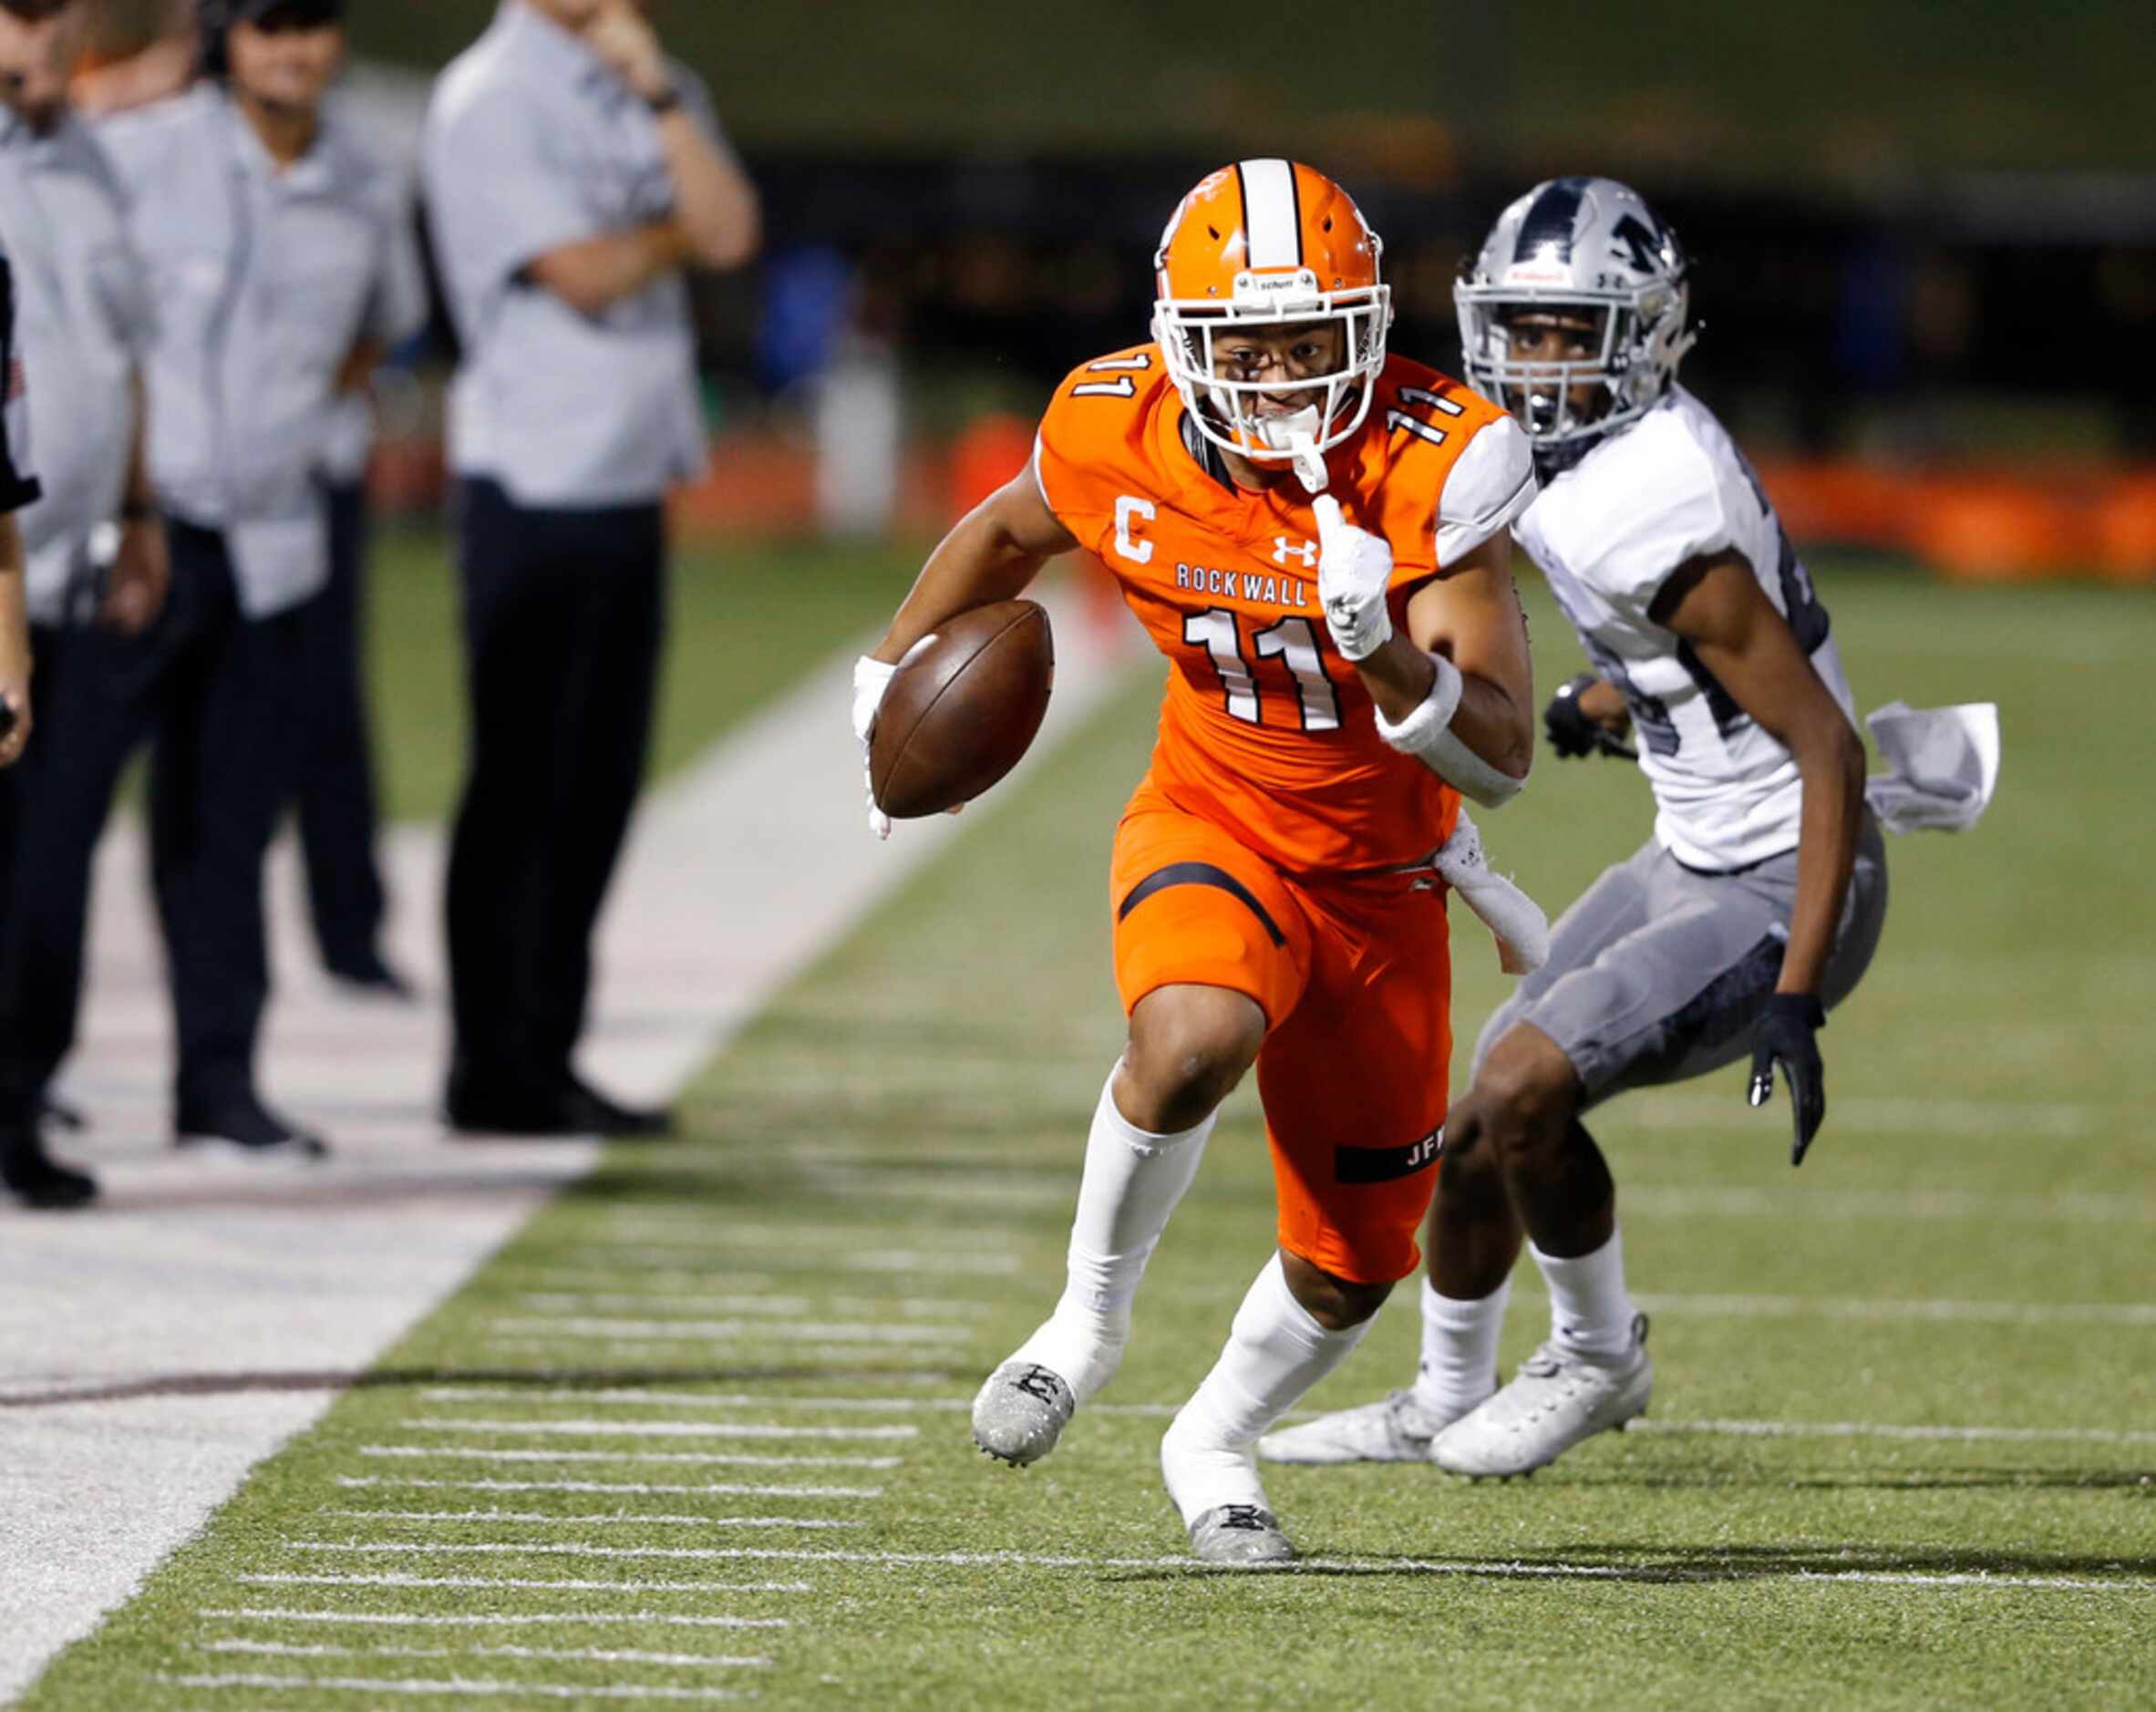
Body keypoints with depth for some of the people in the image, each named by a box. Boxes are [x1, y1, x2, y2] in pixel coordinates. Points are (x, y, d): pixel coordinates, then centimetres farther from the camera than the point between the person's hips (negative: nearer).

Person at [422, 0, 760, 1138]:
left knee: (598, 784, 8)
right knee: (523, 779, -5)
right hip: (534, 480, -7)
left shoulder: (651, 97, 14)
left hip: (632, 479, 7)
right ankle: (494, 1074, 0)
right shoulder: (489, 99, -8)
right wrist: (676, 233, 1)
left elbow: (730, 232, -2)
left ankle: (547, 1057, 14)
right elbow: (583, 273, -17)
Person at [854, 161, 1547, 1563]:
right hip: (1213, 829, 0)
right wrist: (891, 681, 16)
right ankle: (1092, 1316, -10)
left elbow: (1501, 757, -26)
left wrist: (1385, 654, -43)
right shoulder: (1120, 435, -16)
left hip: (1379, 878, 1)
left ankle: (1217, 1442, 41)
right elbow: (1009, 530, 11)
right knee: (1194, 1041, -36)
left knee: (1352, 1268, 9)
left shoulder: (1432, 468, -24)